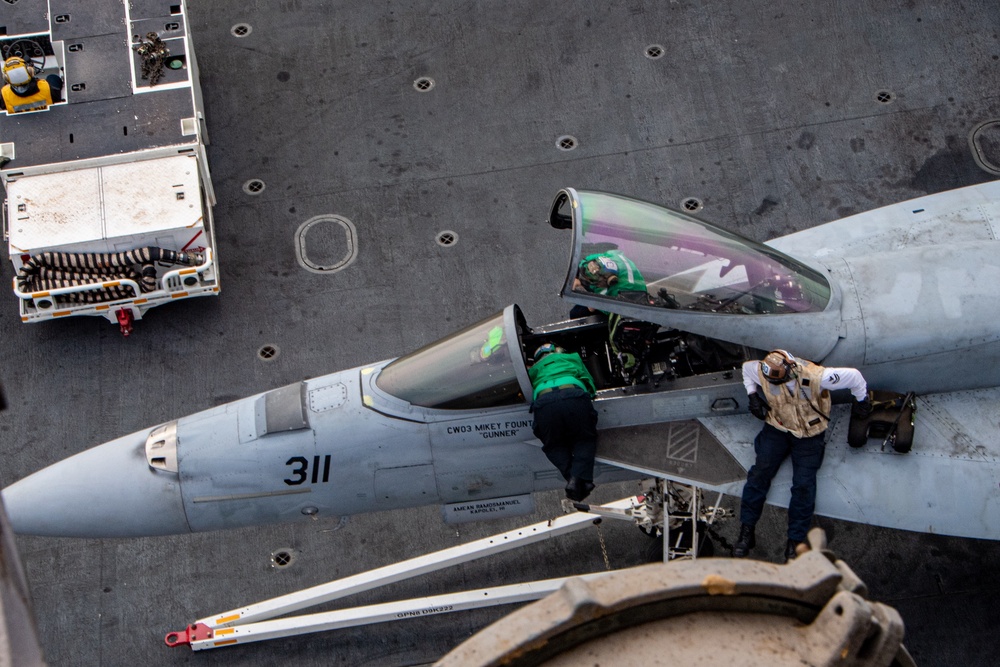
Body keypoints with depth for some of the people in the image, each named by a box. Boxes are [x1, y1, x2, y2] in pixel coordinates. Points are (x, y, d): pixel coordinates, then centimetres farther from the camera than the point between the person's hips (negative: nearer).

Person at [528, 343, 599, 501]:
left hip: (544, 402, 1)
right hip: (574, 397, -1)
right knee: (585, 440, 16)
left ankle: (572, 478, -7)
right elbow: (591, 385, 35)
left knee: (554, 445, 20)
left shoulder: (533, 370, 40)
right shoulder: (572, 358, 37)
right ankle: (579, 476, -13)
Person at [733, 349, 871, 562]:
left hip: (808, 434, -2)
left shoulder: (815, 377, -33)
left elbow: (853, 376, -19)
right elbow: (746, 367, 5)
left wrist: (861, 400, -2)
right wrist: (753, 396, -3)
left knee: (803, 485, -12)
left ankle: (795, 542, -3)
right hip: (777, 428, 3)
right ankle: (746, 532, -5)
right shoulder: (762, 372, -21)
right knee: (760, 473, -12)